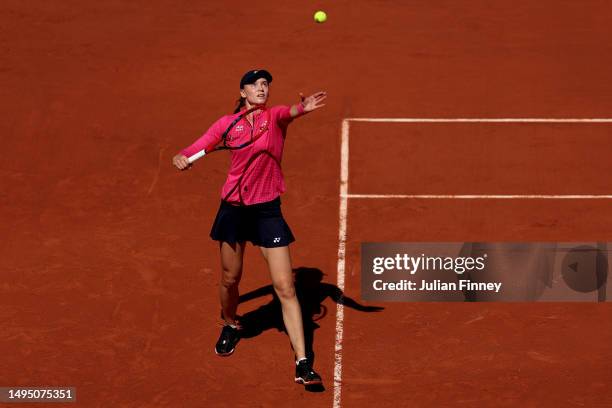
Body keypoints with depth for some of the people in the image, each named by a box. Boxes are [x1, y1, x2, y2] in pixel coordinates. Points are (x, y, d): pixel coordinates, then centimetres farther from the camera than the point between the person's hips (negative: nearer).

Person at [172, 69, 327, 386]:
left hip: (267, 210, -2)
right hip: (233, 208, 2)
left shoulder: (274, 116, -3)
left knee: (285, 287, -7)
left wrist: (303, 108, -50)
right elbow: (198, 148, 2)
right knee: (230, 279, 16)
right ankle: (230, 326, 49)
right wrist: (182, 158, -22)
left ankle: (302, 364, -5)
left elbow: (290, 112, -26)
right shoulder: (228, 123, 3)